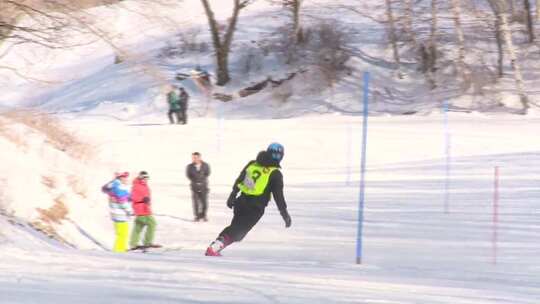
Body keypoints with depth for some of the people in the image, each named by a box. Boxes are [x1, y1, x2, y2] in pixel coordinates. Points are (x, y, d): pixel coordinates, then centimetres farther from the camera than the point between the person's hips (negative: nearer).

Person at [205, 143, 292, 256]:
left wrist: (233, 196, 24)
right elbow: (278, 196, -8)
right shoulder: (275, 174, -7)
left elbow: (238, 181, 14)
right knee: (238, 231, -1)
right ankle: (214, 248, -12)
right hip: (256, 208, -5)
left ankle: (214, 247, 20)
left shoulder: (252, 164, 8)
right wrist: (285, 214, -2)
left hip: (242, 202, 5)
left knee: (234, 226, 24)